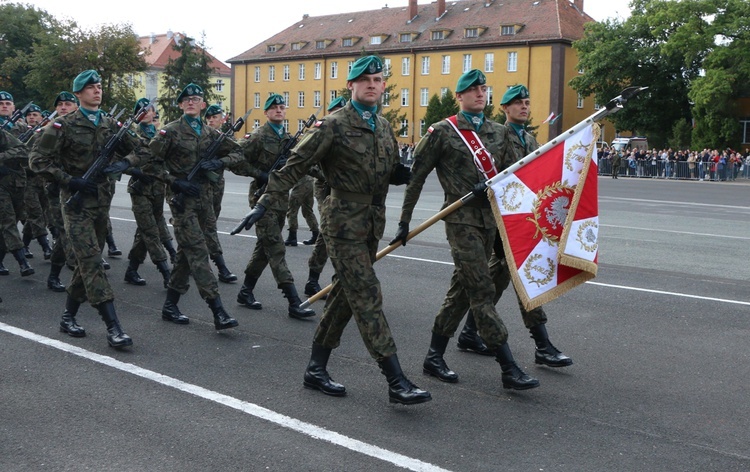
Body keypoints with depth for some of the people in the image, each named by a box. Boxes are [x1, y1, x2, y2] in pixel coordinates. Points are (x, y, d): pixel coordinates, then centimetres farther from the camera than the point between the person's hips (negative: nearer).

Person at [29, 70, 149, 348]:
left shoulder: (111, 125, 9)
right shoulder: (64, 126, -5)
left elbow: (141, 151, 12)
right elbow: (38, 160, -7)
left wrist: (122, 164, -8)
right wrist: (70, 181, -15)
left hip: (102, 201, 6)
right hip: (76, 202, -6)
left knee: (87, 262, 13)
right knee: (92, 262, -13)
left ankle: (68, 316, 28)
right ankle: (113, 327, -16)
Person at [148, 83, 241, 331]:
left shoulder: (210, 132, 11)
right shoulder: (170, 131, -3)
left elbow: (237, 152, 13)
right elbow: (151, 161, -5)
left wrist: (219, 162, -7)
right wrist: (174, 181, -15)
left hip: (203, 196, 6)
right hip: (181, 198, -6)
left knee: (186, 252, 11)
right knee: (198, 251, -12)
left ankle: (170, 305, 23)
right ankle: (218, 312, -16)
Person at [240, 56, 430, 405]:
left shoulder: (384, 127, 13)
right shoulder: (333, 125, -9)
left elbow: (391, 171, 23)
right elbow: (295, 165, -11)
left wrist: (403, 173, -1)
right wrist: (267, 202, -17)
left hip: (372, 223, 8)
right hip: (344, 222, -8)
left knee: (345, 295, 13)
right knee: (367, 297, -9)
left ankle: (316, 368, 25)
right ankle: (397, 382, -7)